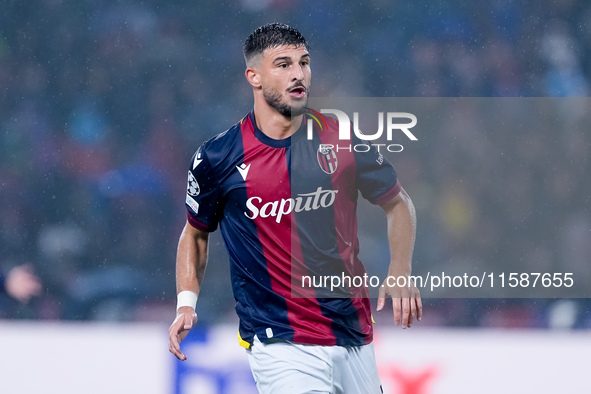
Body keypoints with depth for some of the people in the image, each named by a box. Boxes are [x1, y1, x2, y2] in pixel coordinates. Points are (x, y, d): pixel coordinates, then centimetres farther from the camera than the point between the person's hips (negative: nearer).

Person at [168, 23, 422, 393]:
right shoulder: (217, 158, -3)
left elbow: (397, 202, 14)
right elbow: (196, 231, 13)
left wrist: (400, 273, 1)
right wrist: (186, 304, 1)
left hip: (355, 337, 4)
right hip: (279, 345, -4)